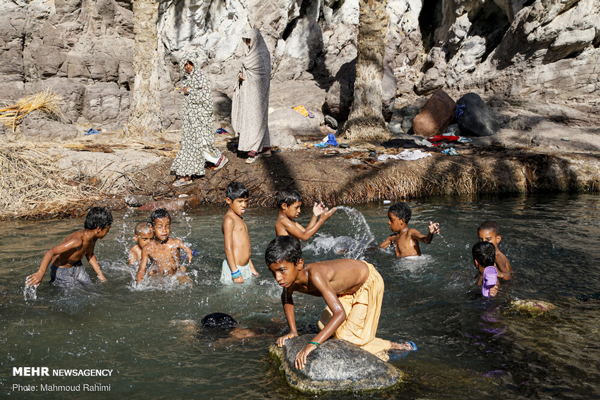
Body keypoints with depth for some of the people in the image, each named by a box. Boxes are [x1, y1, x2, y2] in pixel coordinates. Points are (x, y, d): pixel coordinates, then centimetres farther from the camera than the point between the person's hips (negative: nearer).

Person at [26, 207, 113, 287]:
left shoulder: (94, 237, -11)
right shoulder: (77, 241, -38)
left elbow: (90, 255, 9)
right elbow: (50, 252, -45)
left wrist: (100, 275, 12)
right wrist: (41, 273, -57)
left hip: (76, 265, 8)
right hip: (61, 270, -8)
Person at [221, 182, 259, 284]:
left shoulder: (239, 218, 16)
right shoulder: (229, 220, -13)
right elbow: (228, 249, -18)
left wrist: (251, 268, 22)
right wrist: (235, 273, -21)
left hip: (245, 267, 9)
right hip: (234, 267, -9)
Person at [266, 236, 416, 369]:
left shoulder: (314, 275, -42)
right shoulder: (290, 277, -18)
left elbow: (340, 313, -47)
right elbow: (286, 298, 8)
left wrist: (312, 344, -52)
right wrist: (292, 331, 1)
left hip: (368, 280, -8)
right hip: (347, 288, 8)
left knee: (349, 338, -7)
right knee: (327, 326, 2)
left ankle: (397, 347, 12)